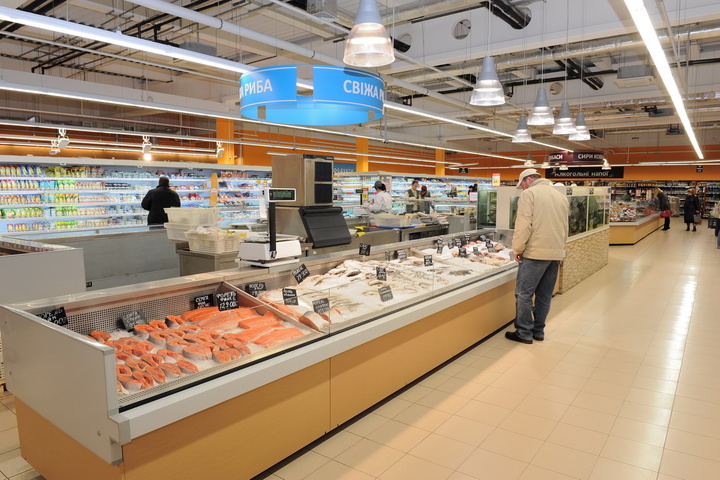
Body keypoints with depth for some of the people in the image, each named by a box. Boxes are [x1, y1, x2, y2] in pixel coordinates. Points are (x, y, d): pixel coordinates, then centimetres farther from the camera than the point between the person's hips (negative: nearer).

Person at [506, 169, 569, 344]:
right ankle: (538, 331, 21)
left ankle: (524, 333, 4)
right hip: (556, 253, 8)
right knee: (545, 295, 13)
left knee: (524, 294, 0)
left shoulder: (529, 194, -5)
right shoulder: (561, 196, 17)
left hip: (535, 253, -7)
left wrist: (518, 249, -7)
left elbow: (523, 224, -14)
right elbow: (565, 227, 20)